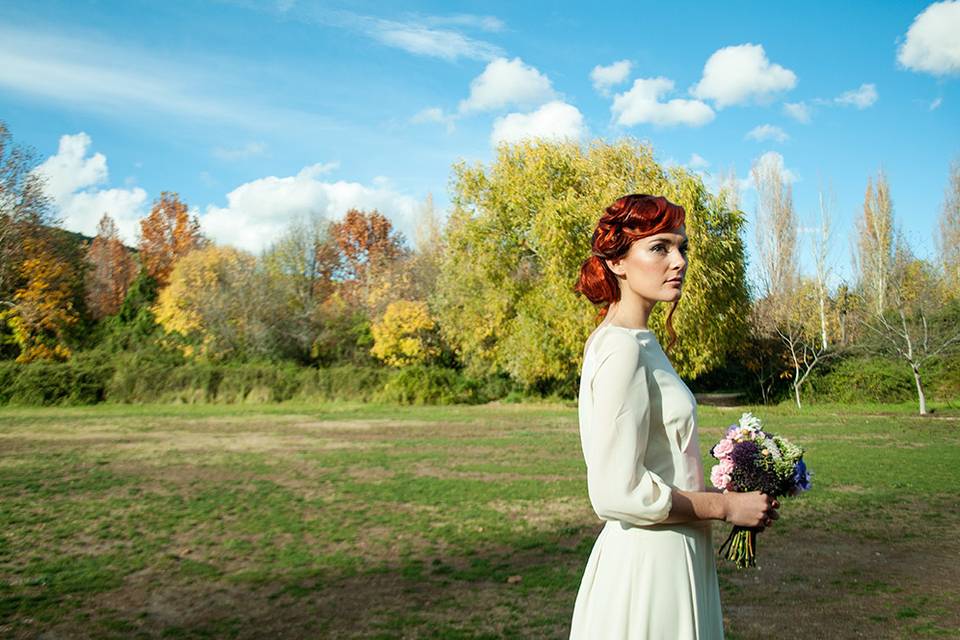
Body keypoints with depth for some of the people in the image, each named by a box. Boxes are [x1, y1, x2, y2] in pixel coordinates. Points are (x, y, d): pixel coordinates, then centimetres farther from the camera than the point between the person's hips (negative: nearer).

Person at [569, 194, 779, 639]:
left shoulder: (639, 343, 9)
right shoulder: (622, 350, -20)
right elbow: (617, 492, -24)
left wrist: (721, 493, 12)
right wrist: (726, 507, -13)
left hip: (665, 557, 9)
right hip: (646, 564, -9)